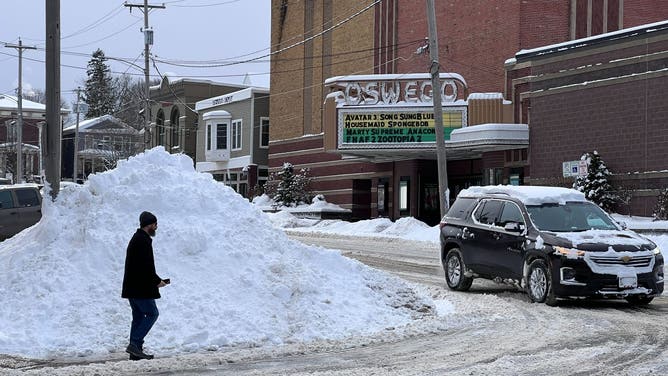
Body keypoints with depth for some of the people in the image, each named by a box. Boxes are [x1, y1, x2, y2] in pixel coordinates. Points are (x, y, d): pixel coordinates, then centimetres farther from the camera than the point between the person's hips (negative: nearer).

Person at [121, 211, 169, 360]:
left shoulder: (136, 239, 19)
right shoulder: (143, 241, -15)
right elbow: (146, 266, -21)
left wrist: (155, 280, 17)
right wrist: (157, 281, -10)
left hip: (132, 287, 10)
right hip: (141, 288, -10)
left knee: (138, 316, 11)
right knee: (152, 313, -5)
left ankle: (135, 351, 10)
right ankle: (134, 344, -12)